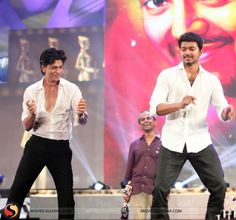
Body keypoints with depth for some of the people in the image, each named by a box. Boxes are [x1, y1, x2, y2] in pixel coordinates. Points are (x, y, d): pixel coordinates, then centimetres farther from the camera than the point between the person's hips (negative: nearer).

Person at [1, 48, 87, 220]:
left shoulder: (71, 89, -3)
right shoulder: (31, 91, 1)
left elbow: (82, 121, -11)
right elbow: (27, 126, 2)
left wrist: (81, 114, -35)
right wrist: (32, 115, -21)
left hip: (61, 148, -1)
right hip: (37, 146, 1)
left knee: (67, 197, -1)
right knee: (17, 192, -3)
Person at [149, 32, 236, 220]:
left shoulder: (211, 80, 8)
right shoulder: (167, 75, 1)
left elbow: (221, 109, 3)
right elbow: (155, 108, -8)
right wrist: (180, 104, -24)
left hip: (200, 141, 2)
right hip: (173, 141, -2)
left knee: (219, 186, -1)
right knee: (160, 188, -2)